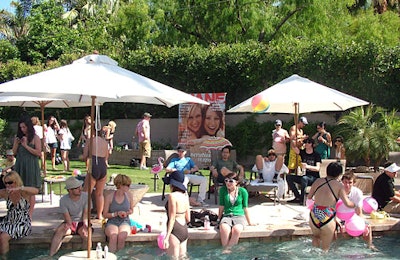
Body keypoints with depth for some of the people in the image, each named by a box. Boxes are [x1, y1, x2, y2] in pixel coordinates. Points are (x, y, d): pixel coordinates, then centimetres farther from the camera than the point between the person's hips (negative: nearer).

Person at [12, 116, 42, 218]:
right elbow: (14, 152, 13)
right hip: (20, 165, 4)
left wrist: (26, 145, -13)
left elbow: (39, 153, -10)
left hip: (31, 167, -4)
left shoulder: (35, 137, -3)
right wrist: (16, 144, -5)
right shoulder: (18, 137, 10)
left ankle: (29, 214, 5)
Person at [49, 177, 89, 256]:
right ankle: (51, 256, -26)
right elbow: (67, 217, -14)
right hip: (70, 223, 1)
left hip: (81, 223, -1)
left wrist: (85, 226, -30)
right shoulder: (63, 200, -9)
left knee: (86, 235, -31)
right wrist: (68, 224, -36)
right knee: (58, 232, -28)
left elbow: (86, 214, -13)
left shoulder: (86, 196, -10)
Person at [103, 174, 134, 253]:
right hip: (112, 222, -1)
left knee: (121, 236, -33)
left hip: (125, 222, 1)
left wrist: (126, 213, -5)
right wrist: (116, 214, -13)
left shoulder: (129, 195, 3)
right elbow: (105, 214, 2)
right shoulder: (109, 197, -4)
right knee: (113, 236, -35)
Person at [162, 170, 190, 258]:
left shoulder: (172, 196, -14)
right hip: (185, 230, 8)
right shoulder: (185, 195, 9)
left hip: (175, 231, -8)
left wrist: (166, 237, -16)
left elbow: (172, 219, -17)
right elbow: (188, 219, 12)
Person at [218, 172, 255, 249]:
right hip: (226, 216, 1)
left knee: (236, 230, -36)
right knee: (224, 230, -35)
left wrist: (250, 223, 13)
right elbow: (221, 207, 11)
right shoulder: (223, 190, 5)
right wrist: (219, 219, 12)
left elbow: (245, 208, 10)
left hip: (239, 216, -1)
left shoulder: (243, 191, 3)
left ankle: (229, 249, -24)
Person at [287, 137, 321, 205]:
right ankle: (298, 197, -14)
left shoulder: (316, 155, -3)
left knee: (304, 178, -37)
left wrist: (307, 166, -30)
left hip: (314, 178, -5)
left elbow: (317, 168, -14)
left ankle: (302, 199, -27)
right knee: (289, 177, -15)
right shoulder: (302, 153, 9)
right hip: (304, 176, 5)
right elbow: (294, 148, -8)